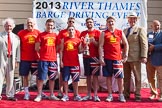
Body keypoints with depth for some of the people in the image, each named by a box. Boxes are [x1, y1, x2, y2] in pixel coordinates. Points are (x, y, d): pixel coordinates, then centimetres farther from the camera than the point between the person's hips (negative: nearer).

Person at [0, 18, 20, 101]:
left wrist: (17, 61, 2)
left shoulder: (16, 37, 12)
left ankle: (10, 95, 18)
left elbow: (18, 49, 9)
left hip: (11, 60, 3)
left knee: (10, 79, 9)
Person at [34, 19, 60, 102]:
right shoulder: (41, 35, 0)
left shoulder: (55, 35, 9)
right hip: (43, 60, -3)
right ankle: (39, 95, 8)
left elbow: (57, 47, 16)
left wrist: (52, 52, 2)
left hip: (53, 59, 3)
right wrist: (43, 52, 5)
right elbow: (36, 48, 0)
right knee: (41, 78, -1)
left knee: (52, 78, 10)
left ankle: (52, 95, 19)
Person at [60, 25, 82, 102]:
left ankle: (76, 95, 13)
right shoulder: (64, 40, 5)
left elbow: (79, 51, 8)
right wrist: (61, 61, -2)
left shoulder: (78, 40, 5)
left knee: (75, 79, 5)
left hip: (75, 63, 0)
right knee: (65, 79, 3)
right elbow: (61, 51, 4)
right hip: (66, 63, 0)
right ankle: (66, 95, 12)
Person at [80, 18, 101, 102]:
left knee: (95, 75, -5)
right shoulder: (83, 33, 12)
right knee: (88, 76, 7)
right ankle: (89, 94, 12)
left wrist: (94, 41, -18)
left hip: (95, 57, -3)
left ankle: (95, 95, -4)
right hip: (86, 57, 3)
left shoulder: (97, 32, 2)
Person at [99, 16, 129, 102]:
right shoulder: (104, 33, 4)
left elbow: (126, 44, 11)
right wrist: (101, 58, -9)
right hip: (107, 58, -1)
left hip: (118, 58, 1)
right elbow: (100, 46, -1)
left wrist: (125, 55, 4)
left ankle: (121, 95, 13)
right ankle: (110, 95, 13)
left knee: (120, 77, 2)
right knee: (108, 76, 4)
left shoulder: (120, 32, 8)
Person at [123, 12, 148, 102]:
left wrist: (144, 56, -15)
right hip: (125, 57, 5)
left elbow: (144, 44, -7)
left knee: (137, 77, 2)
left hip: (135, 58, -5)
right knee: (126, 77, 11)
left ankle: (137, 95, 9)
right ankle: (126, 94, 20)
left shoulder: (140, 30, 0)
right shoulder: (125, 30, 16)